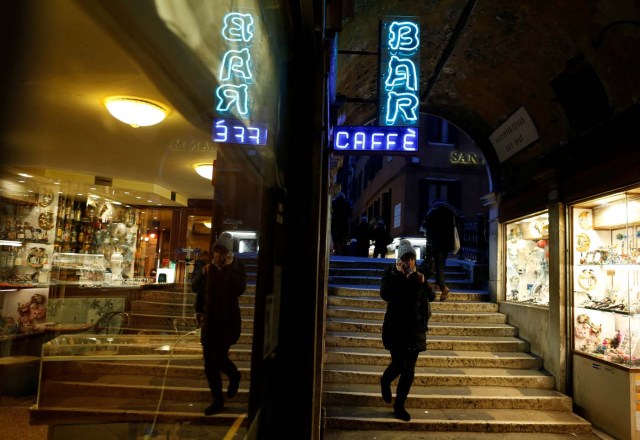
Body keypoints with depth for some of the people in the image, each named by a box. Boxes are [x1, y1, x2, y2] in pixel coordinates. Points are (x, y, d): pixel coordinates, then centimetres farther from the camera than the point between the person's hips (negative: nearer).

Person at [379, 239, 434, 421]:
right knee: (398, 364, -11)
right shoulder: (391, 272, -3)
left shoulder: (418, 275, 8)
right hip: (396, 326, -3)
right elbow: (385, 295, -17)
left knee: (409, 371, 5)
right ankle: (385, 381, 24)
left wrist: (424, 282, -13)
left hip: (415, 328, 4)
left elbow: (432, 296, 5)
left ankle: (399, 406, 20)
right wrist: (399, 275, -20)